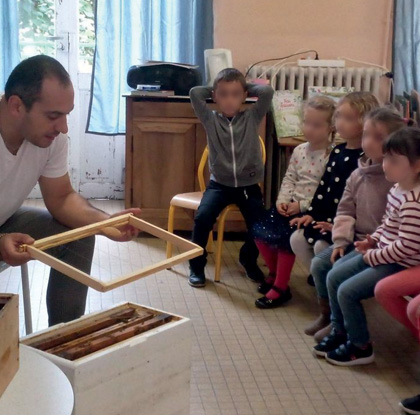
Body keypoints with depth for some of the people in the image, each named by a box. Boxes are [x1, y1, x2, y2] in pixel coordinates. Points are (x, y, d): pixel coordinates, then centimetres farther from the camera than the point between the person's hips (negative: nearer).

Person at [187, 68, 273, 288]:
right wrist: (214, 90, 4)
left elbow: (267, 91, -13)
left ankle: (249, 259, 15)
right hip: (219, 183, 0)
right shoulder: (211, 120, 0)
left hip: (248, 185, 0)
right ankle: (196, 266, -2)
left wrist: (247, 88, 3)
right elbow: (195, 93, -12)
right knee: (203, 217, -24)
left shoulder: (252, 118, 1)